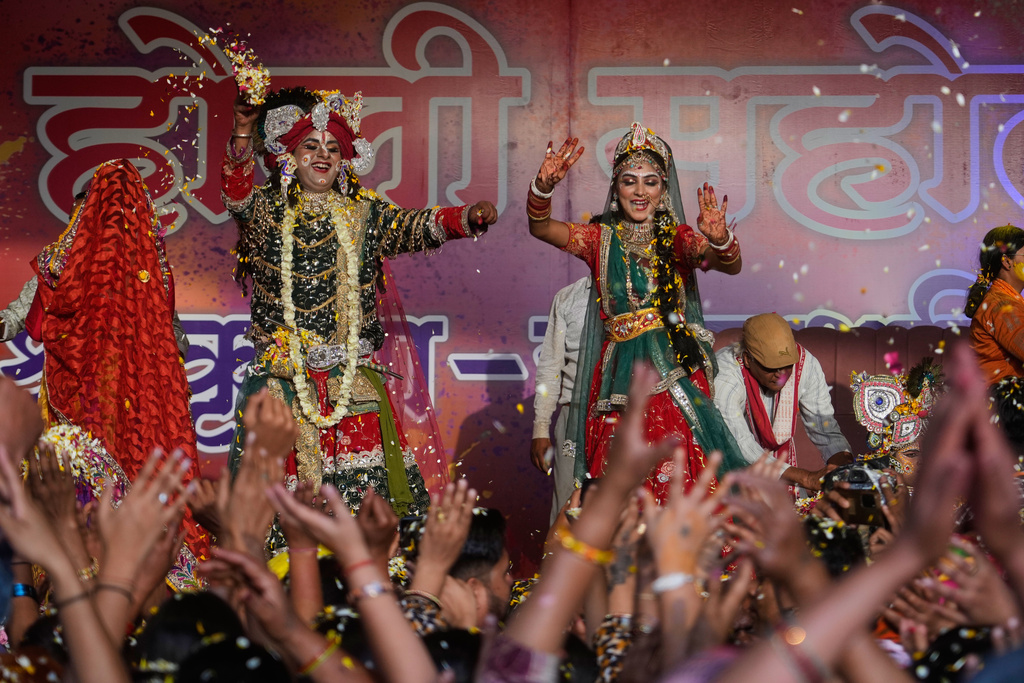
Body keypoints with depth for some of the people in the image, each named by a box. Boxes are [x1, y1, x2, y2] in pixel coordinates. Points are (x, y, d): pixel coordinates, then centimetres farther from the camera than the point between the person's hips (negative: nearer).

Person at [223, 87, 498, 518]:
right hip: (284, 376, -1)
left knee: (362, 482, -4)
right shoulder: (269, 213, 5)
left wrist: (467, 218, -22)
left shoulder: (363, 214, 9)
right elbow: (236, 194, -14)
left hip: (352, 377, 1)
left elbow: (415, 228, -3)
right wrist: (244, 131, -29)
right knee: (283, 467, -3)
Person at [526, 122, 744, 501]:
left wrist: (719, 240, -36)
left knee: (678, 480, -9)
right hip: (619, 378, 1)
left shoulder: (679, 239, 5)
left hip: (675, 371, -1)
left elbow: (731, 266, -13)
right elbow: (540, 228, -5)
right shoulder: (602, 238, 9)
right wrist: (543, 186, -26)